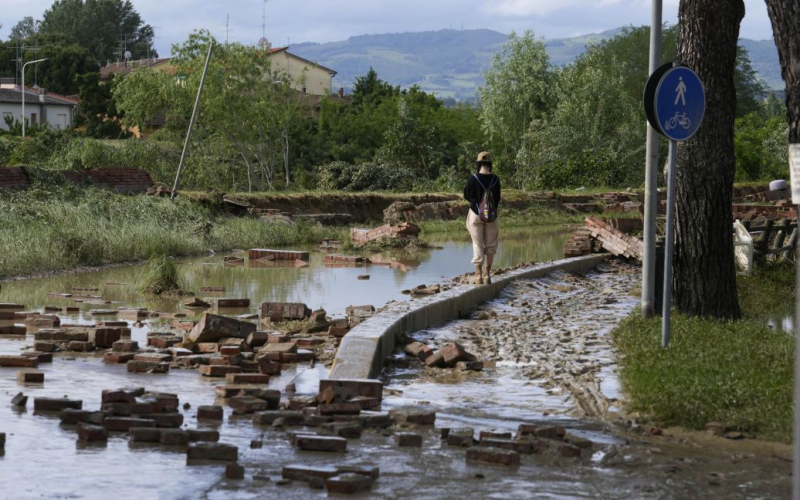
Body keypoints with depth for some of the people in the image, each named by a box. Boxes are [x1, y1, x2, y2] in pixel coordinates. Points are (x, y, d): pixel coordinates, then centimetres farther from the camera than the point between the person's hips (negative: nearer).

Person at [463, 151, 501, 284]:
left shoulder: (473, 179, -13)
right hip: (491, 215, 2)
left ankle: (478, 274, -2)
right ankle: (488, 273, 18)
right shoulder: (495, 179, -7)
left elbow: (467, 196, -2)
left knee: (477, 244, 4)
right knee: (490, 244, 14)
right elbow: (498, 198, 3)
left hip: (476, 214, -1)